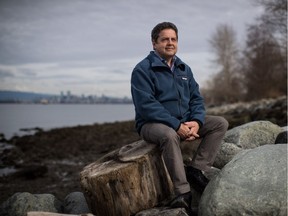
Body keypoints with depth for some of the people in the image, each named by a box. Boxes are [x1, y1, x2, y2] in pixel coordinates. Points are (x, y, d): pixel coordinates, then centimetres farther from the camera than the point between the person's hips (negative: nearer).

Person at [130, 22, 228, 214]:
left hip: (185, 122, 7)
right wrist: (176, 125, -26)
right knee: (170, 135, -39)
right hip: (153, 124, -7)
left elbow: (196, 98, 8)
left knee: (220, 123, -5)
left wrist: (196, 121, -14)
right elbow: (146, 105, -20)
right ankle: (183, 192, -32)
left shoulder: (184, 69, 12)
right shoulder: (143, 69, -10)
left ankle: (197, 169, -13)